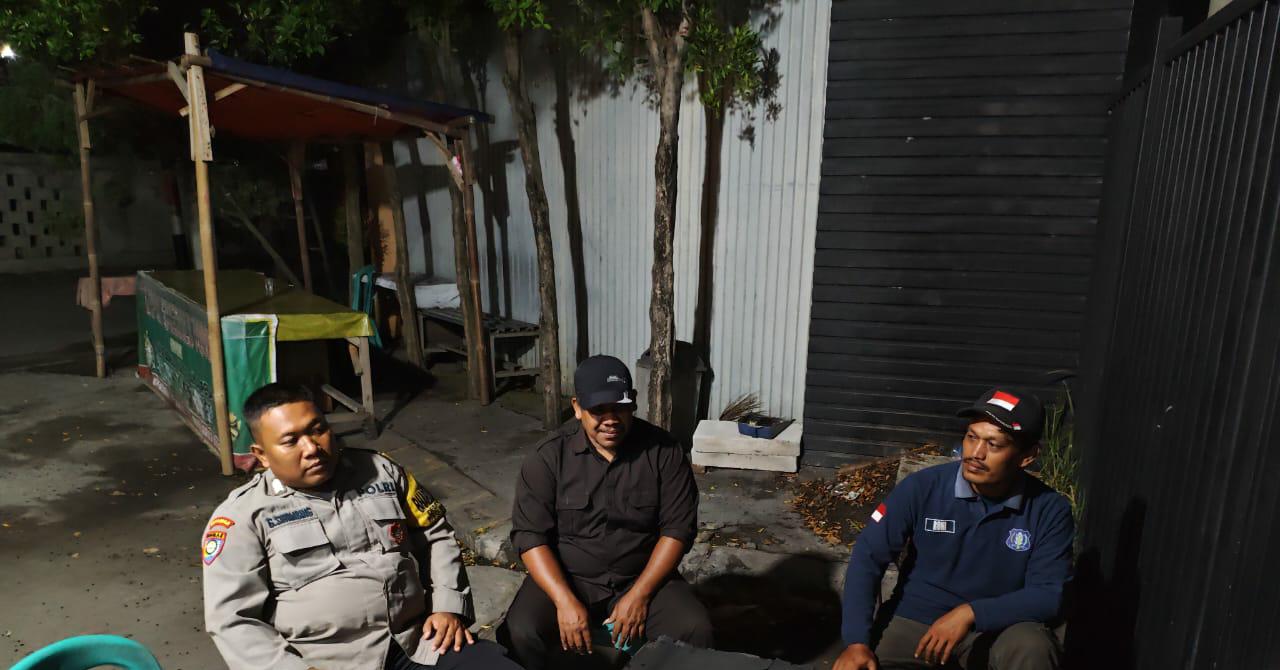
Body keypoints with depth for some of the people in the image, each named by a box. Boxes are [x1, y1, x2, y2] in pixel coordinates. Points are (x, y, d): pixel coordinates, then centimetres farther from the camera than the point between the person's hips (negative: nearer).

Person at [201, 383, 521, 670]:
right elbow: (232, 621, -4)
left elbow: (436, 537, 16)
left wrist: (449, 606, 3)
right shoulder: (243, 515, 0)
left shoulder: (380, 471, 10)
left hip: (420, 642, 2)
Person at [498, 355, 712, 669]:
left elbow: (678, 527, -7)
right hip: (567, 578, 0)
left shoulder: (664, 451, -8)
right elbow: (530, 535, -10)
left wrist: (639, 594, -16)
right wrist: (565, 601, -22)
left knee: (694, 630, -24)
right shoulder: (549, 457, -9)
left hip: (644, 577, 1)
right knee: (520, 635, -26)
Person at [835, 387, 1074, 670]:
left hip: (999, 630, 0)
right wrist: (857, 641, -18)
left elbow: (1049, 594, -11)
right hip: (916, 622, 0)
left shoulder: (1050, 510, -10)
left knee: (1032, 646, -33)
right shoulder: (923, 487, -13)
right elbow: (868, 556, -9)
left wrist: (971, 613, -26)